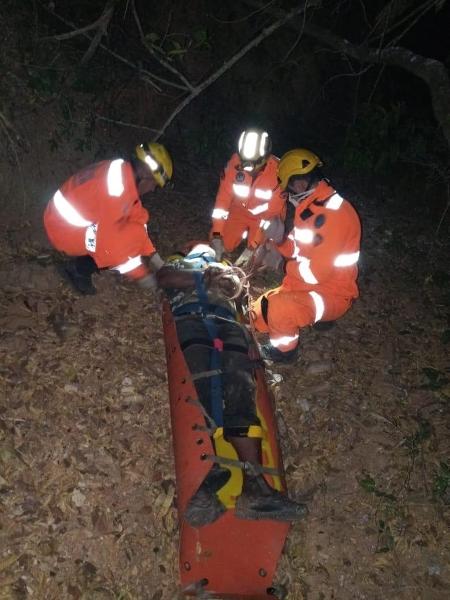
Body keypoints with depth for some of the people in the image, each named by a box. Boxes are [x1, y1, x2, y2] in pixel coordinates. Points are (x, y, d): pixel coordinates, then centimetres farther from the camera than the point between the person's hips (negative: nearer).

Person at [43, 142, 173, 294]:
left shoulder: (124, 172, 1)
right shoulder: (118, 189, -28)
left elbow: (137, 217, 7)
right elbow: (107, 240, -26)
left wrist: (152, 255, 6)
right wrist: (140, 274, -17)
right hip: (65, 230, -9)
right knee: (131, 238, -18)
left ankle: (86, 257, 10)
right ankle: (78, 269, -2)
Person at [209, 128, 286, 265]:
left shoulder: (278, 171, -29)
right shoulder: (235, 162, -23)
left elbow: (273, 210, -25)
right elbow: (223, 196, -19)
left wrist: (252, 247, -29)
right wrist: (216, 235, -24)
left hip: (265, 215, -3)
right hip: (240, 210, 3)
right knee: (223, 244, -5)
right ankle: (246, 230, 23)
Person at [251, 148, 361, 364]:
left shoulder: (334, 214, -25)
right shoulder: (309, 206, 5)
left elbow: (316, 272, -27)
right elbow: (297, 244, 19)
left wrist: (288, 267, -10)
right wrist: (277, 248, -1)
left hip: (331, 294, -9)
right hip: (304, 286, 9)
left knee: (278, 309, -32)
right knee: (258, 314, 8)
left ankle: (284, 349, -3)